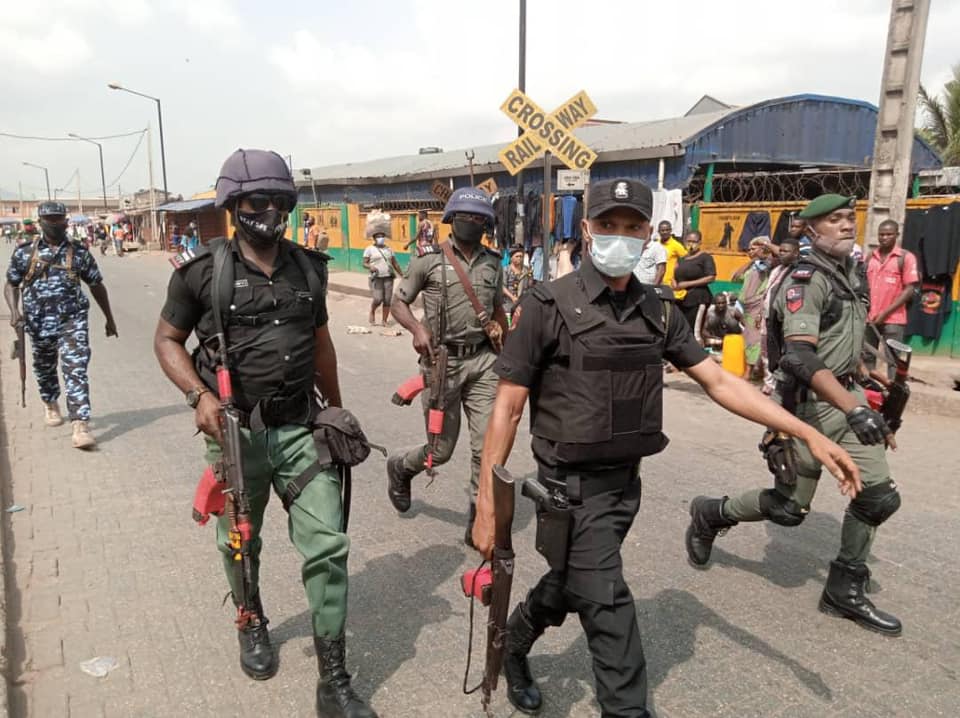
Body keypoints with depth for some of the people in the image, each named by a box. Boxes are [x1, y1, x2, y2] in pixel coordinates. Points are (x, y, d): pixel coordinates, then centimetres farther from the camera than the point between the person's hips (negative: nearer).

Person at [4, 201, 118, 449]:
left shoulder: (79, 252, 2)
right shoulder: (25, 253, 3)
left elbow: (97, 286, 10)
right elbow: (11, 284, 8)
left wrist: (109, 319, 14)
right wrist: (14, 311, -11)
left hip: (72, 320, -2)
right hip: (39, 322, 2)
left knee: (76, 370, -14)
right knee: (44, 368, 20)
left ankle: (80, 425, -18)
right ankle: (50, 405, 49)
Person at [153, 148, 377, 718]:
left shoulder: (309, 267, 4)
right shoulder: (203, 270, -7)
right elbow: (167, 340, 1)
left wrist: (337, 411, 19)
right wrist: (201, 395, -16)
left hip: (300, 429, 2)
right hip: (236, 433, -2)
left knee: (328, 547, -3)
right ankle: (252, 621, 49)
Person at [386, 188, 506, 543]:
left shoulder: (493, 262, 8)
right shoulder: (429, 259, -4)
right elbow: (399, 303, 1)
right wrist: (418, 328, -19)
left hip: (483, 361, 3)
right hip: (443, 361, -3)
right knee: (441, 450, 5)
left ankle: (479, 521, 14)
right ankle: (400, 467, 39)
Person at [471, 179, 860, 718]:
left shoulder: (658, 309, 1)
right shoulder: (549, 306, -15)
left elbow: (719, 382, 4)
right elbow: (508, 409, -13)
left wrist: (810, 435, -1)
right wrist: (487, 504, -14)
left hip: (626, 482, 6)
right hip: (572, 487, -5)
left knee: (569, 587, 23)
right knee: (611, 616, -4)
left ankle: (511, 646, 51)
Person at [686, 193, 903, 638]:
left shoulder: (851, 273, 12)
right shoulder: (806, 280, -17)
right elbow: (801, 357, -29)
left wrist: (860, 396, 23)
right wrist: (854, 410, -38)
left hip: (848, 394, 8)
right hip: (810, 402, -8)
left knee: (879, 496, 2)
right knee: (789, 508, 0)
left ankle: (844, 591, 18)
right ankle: (710, 515, 26)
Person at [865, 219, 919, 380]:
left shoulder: (906, 257, -4)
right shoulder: (870, 257, 9)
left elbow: (909, 289, -8)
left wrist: (886, 312, -14)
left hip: (893, 319, -5)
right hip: (869, 317, 5)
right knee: (867, 356, 13)